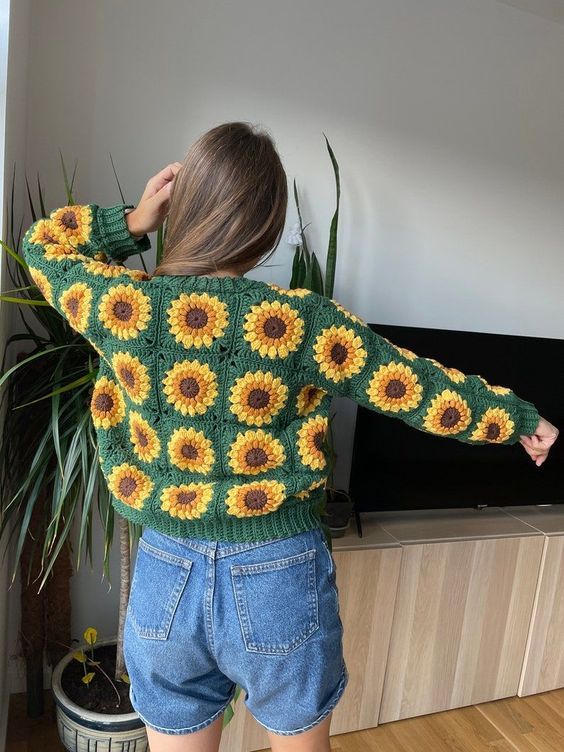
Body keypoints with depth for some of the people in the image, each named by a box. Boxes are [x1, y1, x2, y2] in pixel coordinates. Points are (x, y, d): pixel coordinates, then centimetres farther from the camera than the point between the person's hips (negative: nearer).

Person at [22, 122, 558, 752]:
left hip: (166, 577, 2)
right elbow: (420, 389, -5)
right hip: (280, 579, -1)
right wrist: (520, 418, 11)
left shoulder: (125, 305, -12)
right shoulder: (306, 322, -17)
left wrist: (132, 222, -4)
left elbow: (44, 244, 10)